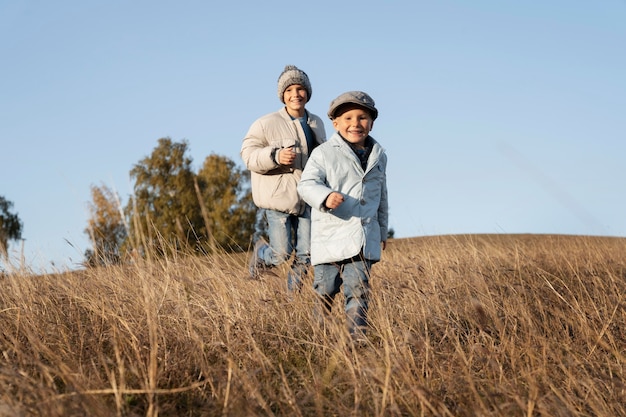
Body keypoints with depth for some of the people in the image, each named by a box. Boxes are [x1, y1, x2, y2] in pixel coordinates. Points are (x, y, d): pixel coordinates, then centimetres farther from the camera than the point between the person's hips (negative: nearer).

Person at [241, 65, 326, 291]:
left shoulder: (316, 123, 11)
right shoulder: (267, 123, -9)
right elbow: (248, 153, -10)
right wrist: (275, 156, -26)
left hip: (307, 198, 5)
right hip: (278, 196, -5)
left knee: (306, 255, 3)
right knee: (281, 254, -3)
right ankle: (260, 253, 32)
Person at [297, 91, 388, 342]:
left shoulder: (378, 156, 14)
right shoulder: (323, 153, -2)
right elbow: (307, 184, -14)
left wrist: (382, 231, 28)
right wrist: (325, 196, -35)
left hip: (364, 239, 3)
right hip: (330, 237, -3)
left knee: (358, 290, -2)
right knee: (324, 292, 3)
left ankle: (358, 338, -1)